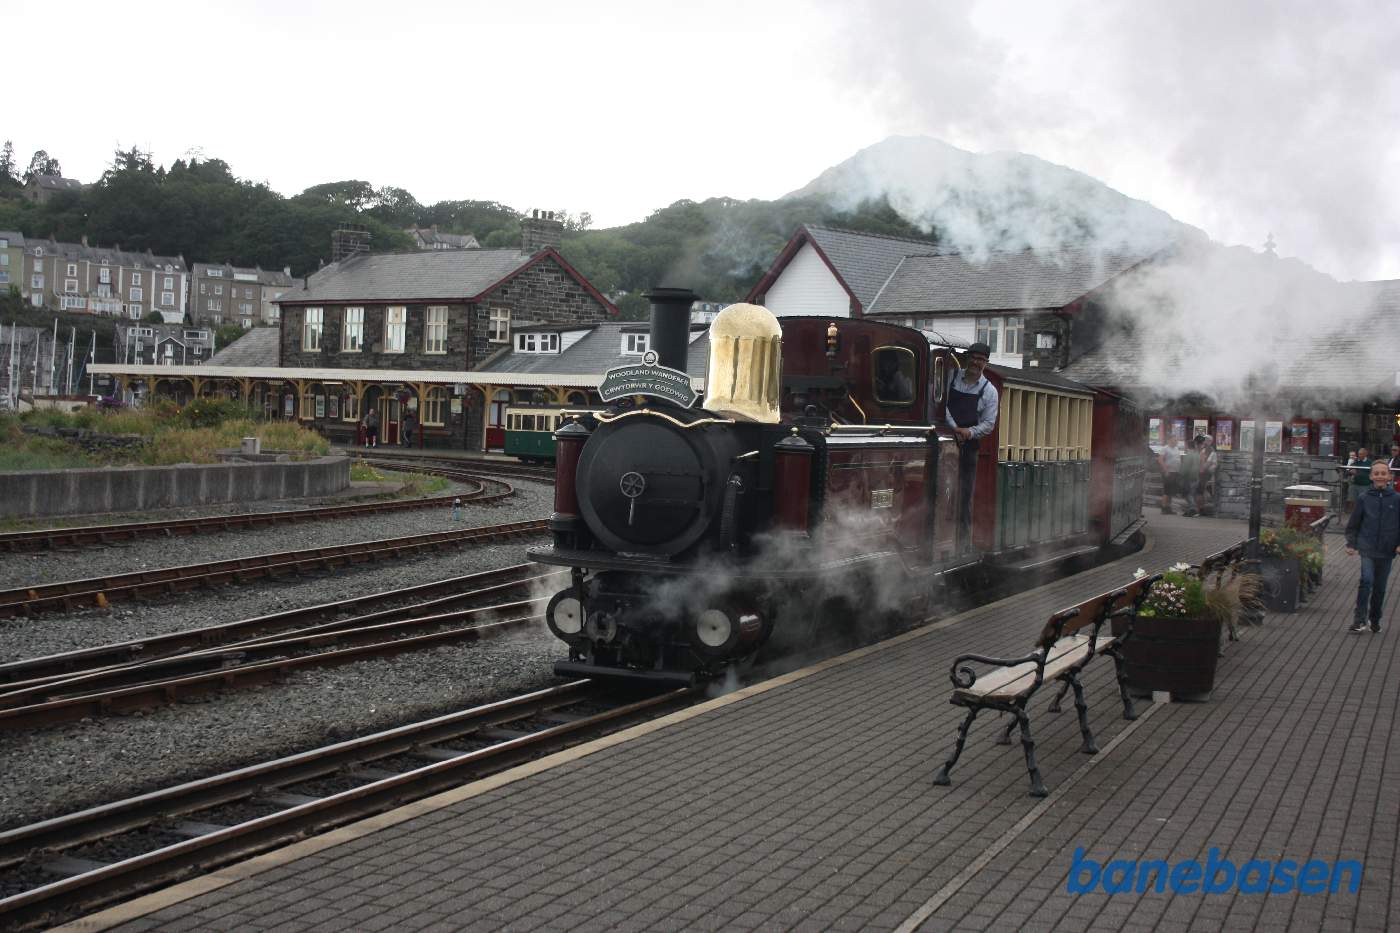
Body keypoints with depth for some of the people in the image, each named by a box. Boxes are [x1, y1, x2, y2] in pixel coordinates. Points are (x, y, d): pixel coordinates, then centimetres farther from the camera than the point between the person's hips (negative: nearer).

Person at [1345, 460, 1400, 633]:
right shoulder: (1364, 498, -2)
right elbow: (1353, 523, 5)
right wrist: (1351, 543, 0)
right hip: (1367, 548, -1)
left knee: (1380, 587, 11)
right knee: (1366, 580, -18)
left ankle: (1375, 619, 27)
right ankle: (1360, 618, -12)